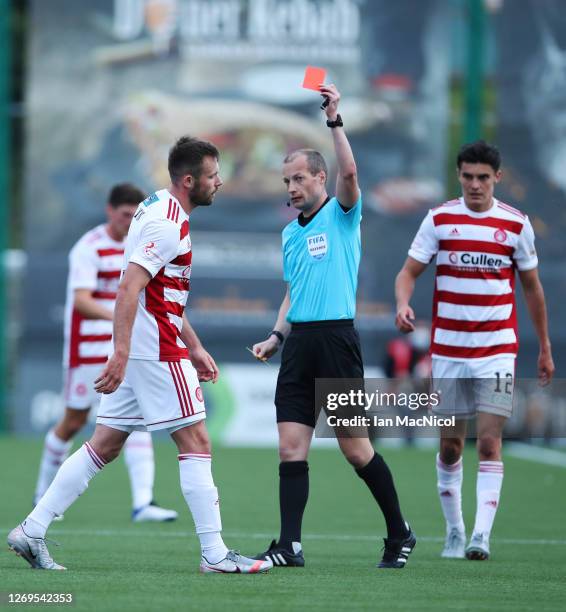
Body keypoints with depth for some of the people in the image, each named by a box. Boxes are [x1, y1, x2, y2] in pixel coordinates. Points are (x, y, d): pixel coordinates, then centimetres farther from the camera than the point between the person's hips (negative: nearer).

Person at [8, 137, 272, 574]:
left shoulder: (159, 212, 17)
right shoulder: (166, 224, -15)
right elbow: (129, 288, -24)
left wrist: (195, 347, 26)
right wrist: (121, 353, -30)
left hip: (138, 352, 10)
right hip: (158, 353, -10)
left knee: (105, 446, 9)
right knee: (196, 443, -5)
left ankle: (32, 532, 8)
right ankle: (215, 554, -3)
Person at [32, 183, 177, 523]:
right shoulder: (88, 248, -14)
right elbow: (81, 301, -27)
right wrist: (117, 317, -41)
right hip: (87, 351, -5)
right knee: (74, 422, 8)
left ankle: (143, 502, -18)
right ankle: (44, 491, 31)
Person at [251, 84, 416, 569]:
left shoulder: (342, 215, 0)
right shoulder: (291, 233, 19)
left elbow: (349, 171, -20)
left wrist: (335, 120, -24)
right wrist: (277, 336, 13)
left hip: (336, 338, -6)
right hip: (299, 342, 6)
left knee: (355, 447, -2)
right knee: (291, 447, -3)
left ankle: (400, 534, 13)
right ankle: (290, 546, -4)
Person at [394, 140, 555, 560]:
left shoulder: (517, 224, 1)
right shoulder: (439, 219, 0)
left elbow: (532, 286, 11)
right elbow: (409, 273, 1)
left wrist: (545, 348, 14)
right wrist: (403, 305, -22)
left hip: (497, 350, -1)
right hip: (448, 349, 1)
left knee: (489, 442, -11)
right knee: (450, 445, 6)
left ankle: (481, 537, -16)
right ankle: (454, 532, 19)